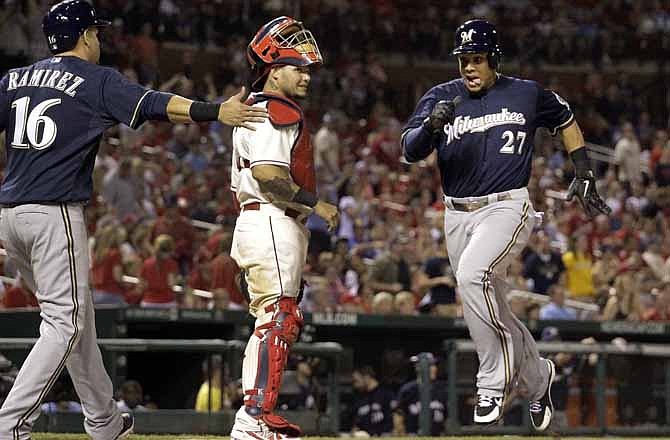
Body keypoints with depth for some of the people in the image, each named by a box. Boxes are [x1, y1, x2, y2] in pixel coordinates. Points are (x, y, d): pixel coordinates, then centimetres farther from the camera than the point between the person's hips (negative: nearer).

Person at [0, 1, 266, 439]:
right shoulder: (97, 81, -3)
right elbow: (155, 104, -15)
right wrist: (216, 112, -19)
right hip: (55, 214, -7)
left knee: (75, 317, 18)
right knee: (65, 323, -6)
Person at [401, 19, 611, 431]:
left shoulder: (526, 94, 1)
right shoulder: (441, 98, 3)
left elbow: (566, 120, 19)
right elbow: (410, 150, -9)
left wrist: (584, 175, 16)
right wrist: (431, 125, -30)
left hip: (508, 208, -4)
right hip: (458, 215, 4)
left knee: (472, 274, -31)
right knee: (492, 310, 11)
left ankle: (494, 382, -22)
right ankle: (537, 376, 37)